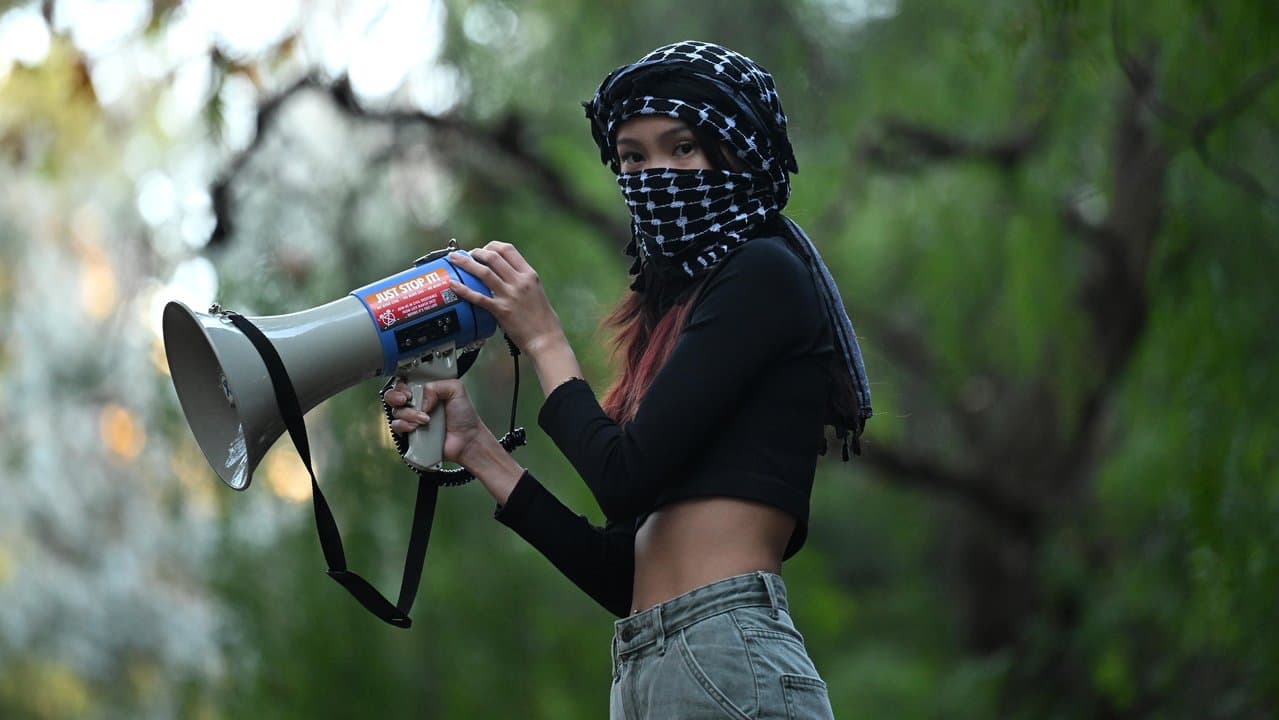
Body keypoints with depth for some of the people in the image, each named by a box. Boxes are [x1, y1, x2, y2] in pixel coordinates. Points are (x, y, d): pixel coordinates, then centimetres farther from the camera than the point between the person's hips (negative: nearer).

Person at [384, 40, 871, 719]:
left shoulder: (763, 274, -3)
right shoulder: (678, 307, 21)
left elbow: (626, 477, -12)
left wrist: (543, 340, 2)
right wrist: (477, 451, 16)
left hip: (726, 662, -8)